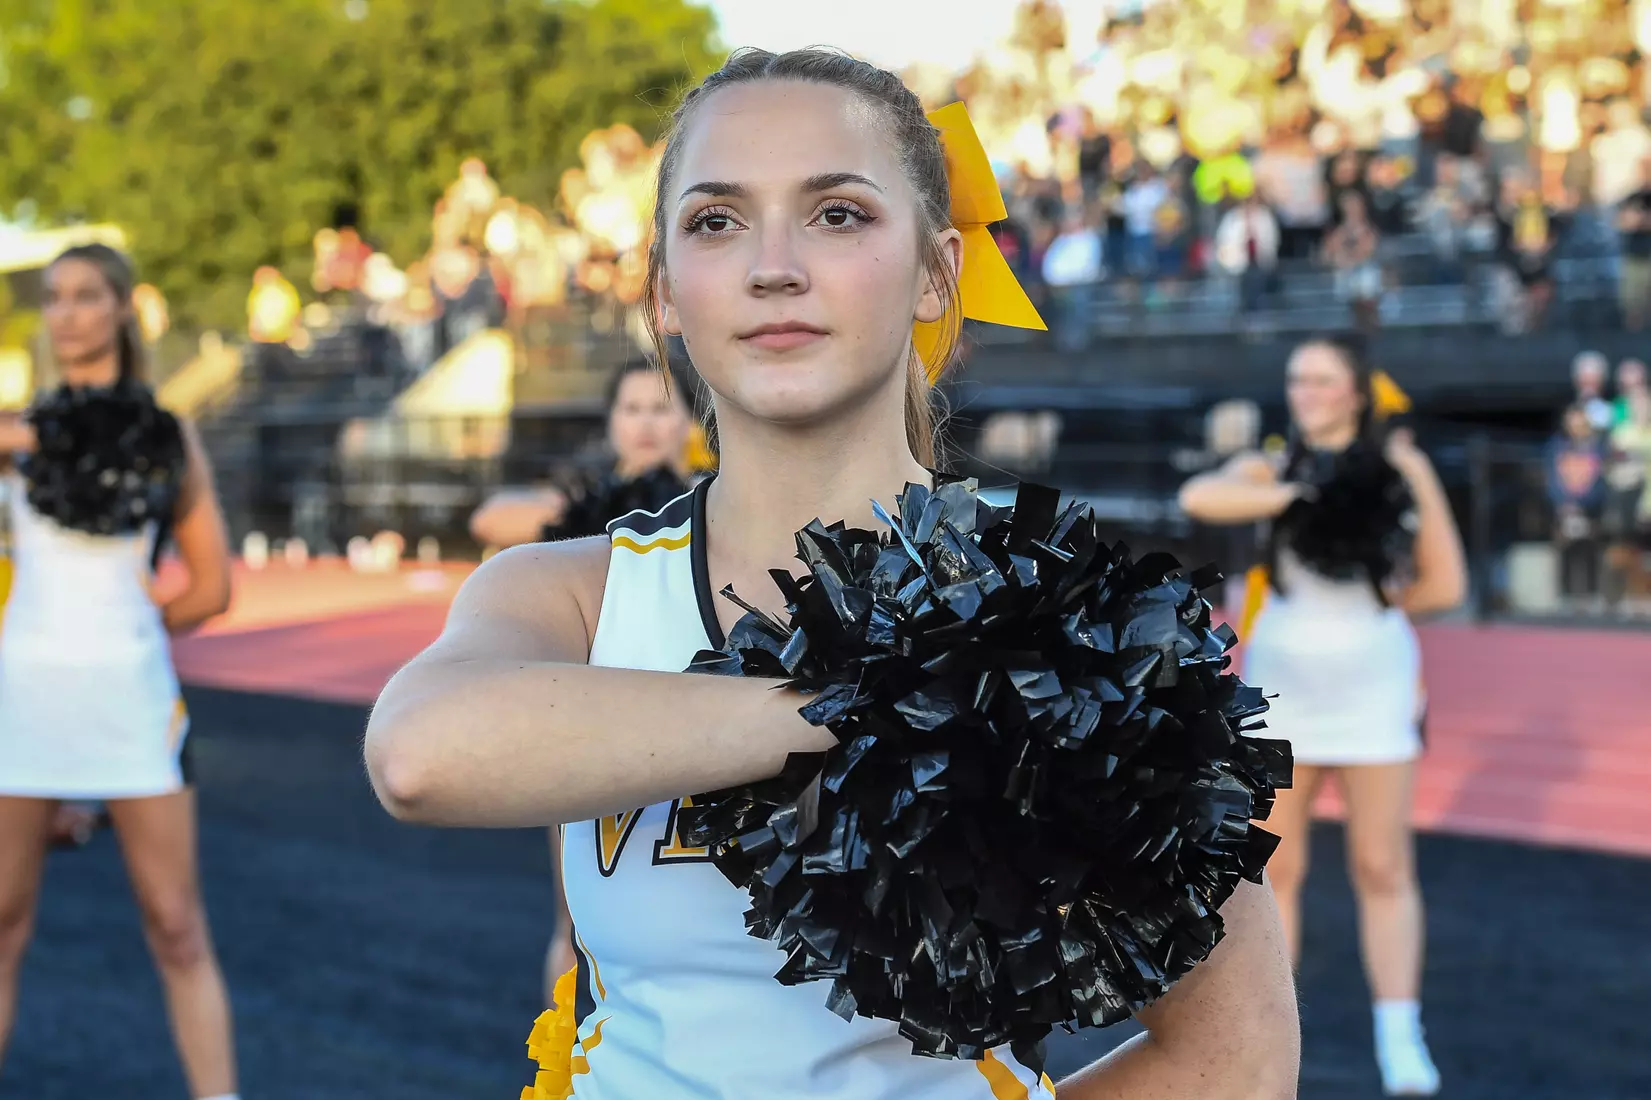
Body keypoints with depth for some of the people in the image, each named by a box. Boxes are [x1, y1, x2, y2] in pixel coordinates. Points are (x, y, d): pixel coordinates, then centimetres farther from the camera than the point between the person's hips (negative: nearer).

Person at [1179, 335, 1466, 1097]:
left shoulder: (1400, 466, -2)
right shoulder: (1271, 470, 1)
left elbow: (1444, 584, -2)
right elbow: (1198, 498, -22)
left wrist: (1361, 607, 1)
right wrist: (1303, 494, -27)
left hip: (1372, 692, -1)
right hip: (1280, 691, 2)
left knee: (1383, 870, -1)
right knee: (1273, 869, 3)